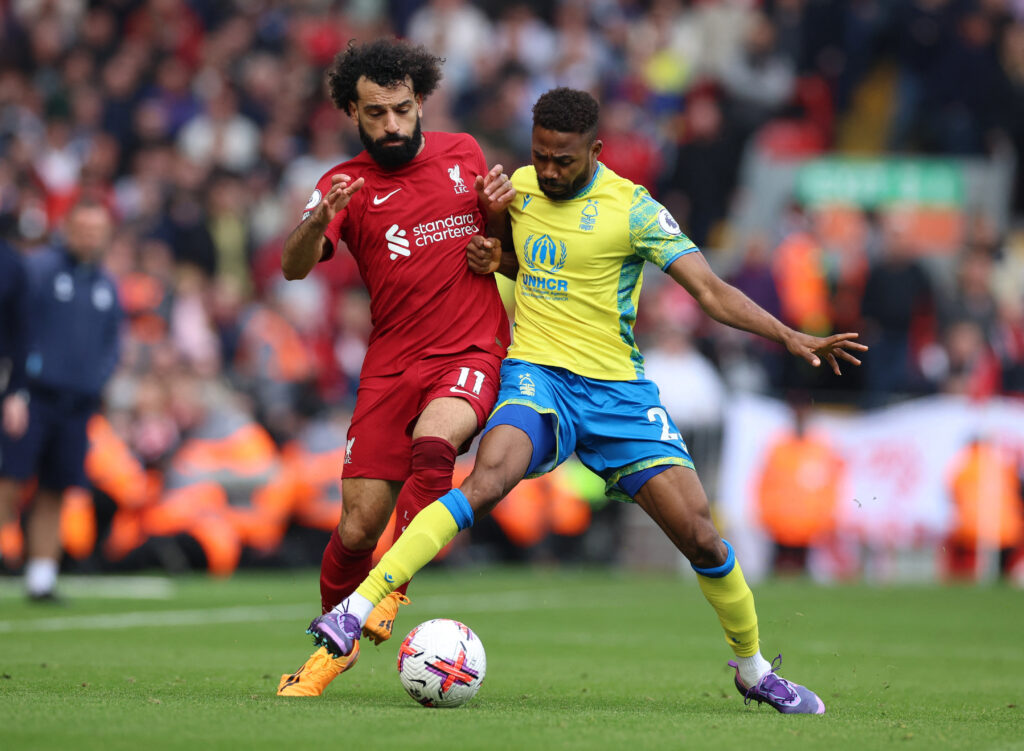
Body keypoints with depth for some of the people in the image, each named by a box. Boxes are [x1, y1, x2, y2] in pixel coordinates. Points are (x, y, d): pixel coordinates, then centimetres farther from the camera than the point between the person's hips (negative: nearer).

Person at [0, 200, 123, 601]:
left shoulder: (107, 286, 15)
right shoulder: (37, 268, -1)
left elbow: (112, 344, 20)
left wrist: (95, 381, 1)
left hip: (78, 404, 5)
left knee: (54, 492, 5)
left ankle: (41, 579, 8)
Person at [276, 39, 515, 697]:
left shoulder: (463, 154, 9)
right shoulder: (348, 186, 2)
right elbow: (294, 267, -14)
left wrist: (498, 211, -1)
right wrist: (321, 219, -36)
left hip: (473, 355, 0)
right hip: (392, 365, 0)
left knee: (432, 443, -34)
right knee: (357, 529, -3)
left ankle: (390, 593, -27)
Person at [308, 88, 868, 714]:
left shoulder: (632, 209, -7)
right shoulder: (521, 187, 6)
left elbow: (712, 292, -10)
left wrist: (791, 337, -22)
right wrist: (497, 259, 4)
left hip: (616, 387, -1)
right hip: (536, 374, 1)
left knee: (701, 538, -6)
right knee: (488, 480, -31)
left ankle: (754, 669, 19)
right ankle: (354, 610, -37)